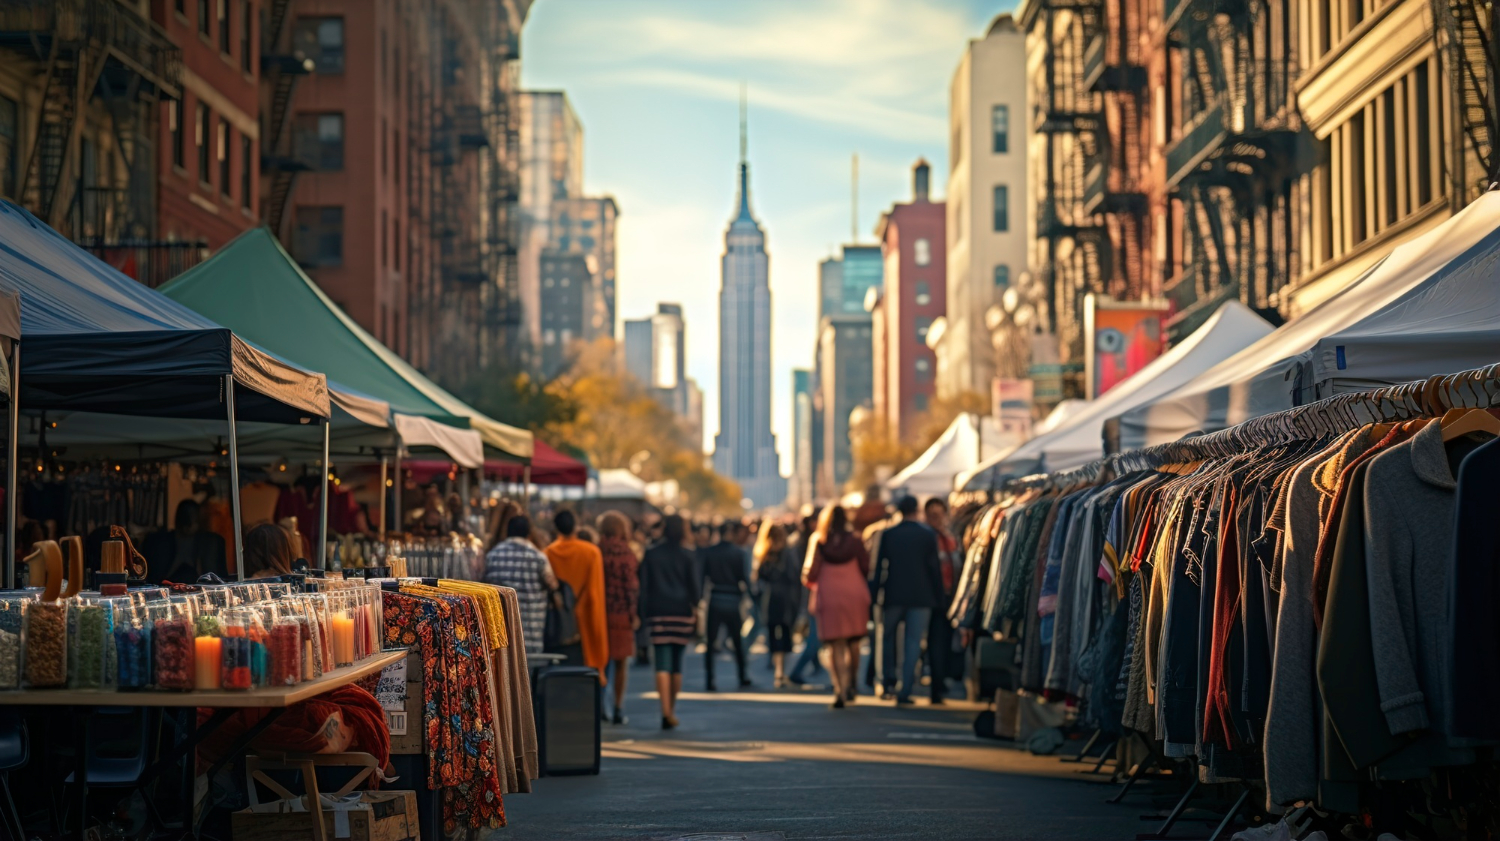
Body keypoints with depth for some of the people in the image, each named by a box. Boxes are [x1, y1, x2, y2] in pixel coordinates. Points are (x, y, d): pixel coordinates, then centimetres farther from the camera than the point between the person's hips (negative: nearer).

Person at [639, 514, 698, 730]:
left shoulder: (651, 555, 3)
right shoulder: (689, 556, 1)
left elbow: (644, 585, 2)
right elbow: (695, 586, -2)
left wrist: (644, 613, 5)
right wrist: (696, 611, 6)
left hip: (658, 613, 0)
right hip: (682, 613, 0)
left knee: (663, 665, -7)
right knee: (677, 665, 12)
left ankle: (666, 712, -22)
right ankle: (671, 710, 19)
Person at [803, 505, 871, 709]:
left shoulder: (819, 541, -4)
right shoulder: (855, 540, -3)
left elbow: (811, 572, -6)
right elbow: (866, 568, 1)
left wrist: (809, 581, 17)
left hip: (829, 595, -1)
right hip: (854, 594, 1)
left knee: (835, 646, 2)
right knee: (853, 643, 15)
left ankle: (839, 690, -5)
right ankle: (850, 683, 8)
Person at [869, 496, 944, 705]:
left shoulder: (888, 535, 0)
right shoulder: (928, 535, -1)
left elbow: (879, 567, 1)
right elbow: (934, 568, 0)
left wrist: (875, 594, 7)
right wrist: (938, 595, 8)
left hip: (893, 596, 0)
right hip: (920, 597, 0)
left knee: (887, 635, 19)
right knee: (912, 643, 0)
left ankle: (888, 679, 11)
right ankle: (904, 692, -4)